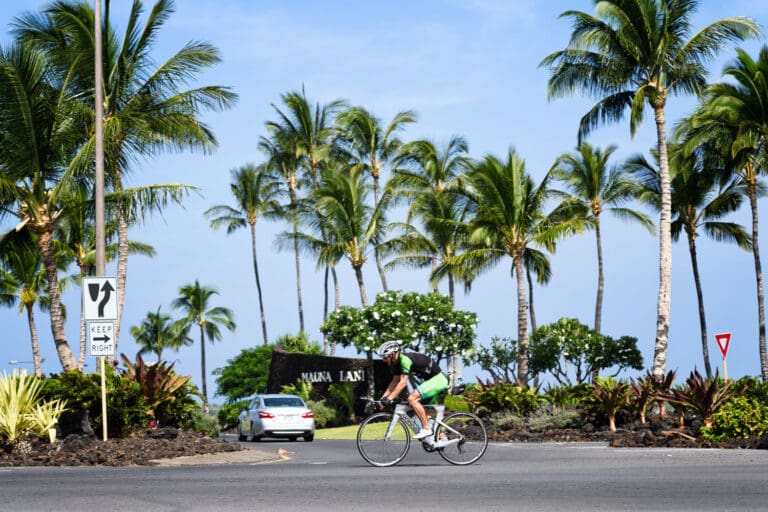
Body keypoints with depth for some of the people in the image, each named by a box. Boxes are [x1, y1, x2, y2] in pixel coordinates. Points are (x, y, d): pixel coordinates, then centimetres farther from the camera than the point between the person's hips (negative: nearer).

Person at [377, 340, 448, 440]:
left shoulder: (404, 359, -22)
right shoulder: (397, 363, 8)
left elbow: (403, 383, -27)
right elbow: (394, 382, 12)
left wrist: (389, 399, -29)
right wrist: (382, 398, 3)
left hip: (438, 379, -11)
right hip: (432, 380, 11)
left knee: (412, 398, -21)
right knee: (423, 410, 14)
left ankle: (426, 428, -17)